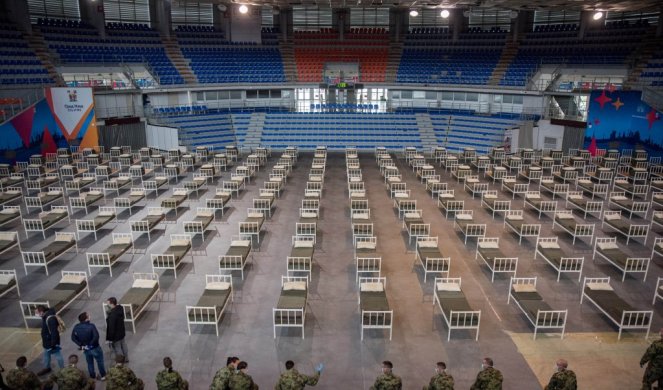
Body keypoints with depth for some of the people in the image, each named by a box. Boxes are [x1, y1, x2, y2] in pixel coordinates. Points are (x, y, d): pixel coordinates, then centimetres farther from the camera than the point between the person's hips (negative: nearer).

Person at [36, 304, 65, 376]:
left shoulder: (50, 319, -31)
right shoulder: (45, 317, 0)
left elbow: (54, 332, -30)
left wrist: (53, 344, -26)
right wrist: (43, 341, 20)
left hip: (52, 342, -10)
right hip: (47, 341, 10)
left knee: (58, 356, 5)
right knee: (46, 355, 26)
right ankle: (47, 368, 47)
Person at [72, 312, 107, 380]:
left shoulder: (76, 327, -9)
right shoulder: (91, 326, -27)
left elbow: (73, 338, -4)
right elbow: (96, 336, -34)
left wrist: (80, 345, -2)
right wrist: (91, 344, -19)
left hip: (85, 349, 5)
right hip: (95, 348, -5)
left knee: (90, 363, 24)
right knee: (100, 362, 16)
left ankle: (92, 377, 38)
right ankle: (103, 376, 28)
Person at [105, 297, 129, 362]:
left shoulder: (112, 315, -35)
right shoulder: (120, 308, -11)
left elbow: (111, 328, -27)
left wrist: (109, 339, -18)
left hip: (115, 335, -8)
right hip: (122, 332, 8)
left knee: (117, 349, 13)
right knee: (123, 346, 26)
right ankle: (126, 359, 45)